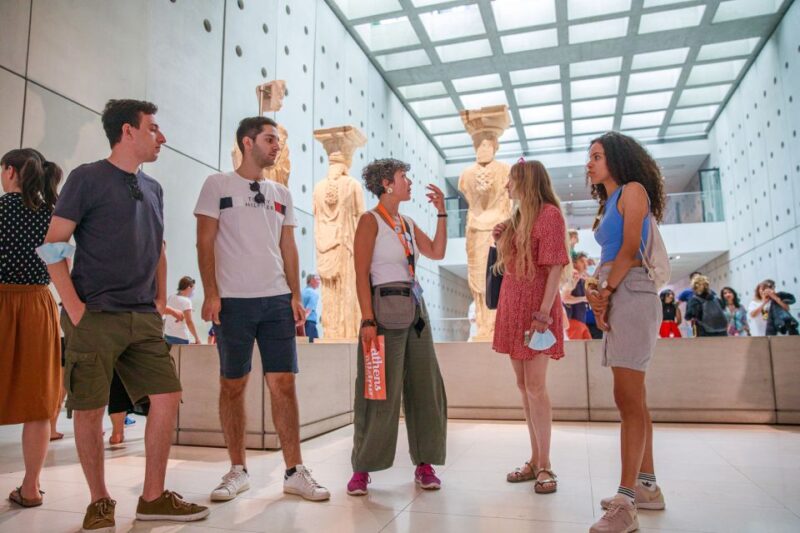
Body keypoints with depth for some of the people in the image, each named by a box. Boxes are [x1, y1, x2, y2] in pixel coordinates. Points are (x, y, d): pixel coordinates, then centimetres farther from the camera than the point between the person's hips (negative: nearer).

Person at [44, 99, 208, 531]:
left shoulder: (152, 188, 15)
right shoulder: (87, 178, -2)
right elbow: (53, 244, -5)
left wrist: (160, 301, 12)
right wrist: (73, 307, -12)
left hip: (144, 320, 6)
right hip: (95, 318, -5)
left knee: (167, 398, 1)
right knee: (89, 410, 2)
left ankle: (153, 498, 15)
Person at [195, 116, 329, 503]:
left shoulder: (281, 194, 16)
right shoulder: (218, 185, 4)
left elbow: (288, 249, 15)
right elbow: (205, 243, -1)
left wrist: (296, 296, 7)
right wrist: (210, 294, -10)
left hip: (277, 300, 3)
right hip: (233, 300, -3)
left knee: (283, 383, 1)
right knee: (232, 385, 4)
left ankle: (294, 471, 8)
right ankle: (238, 470, 18)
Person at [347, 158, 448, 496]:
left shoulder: (408, 224, 17)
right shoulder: (370, 220, -4)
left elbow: (437, 252, 12)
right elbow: (361, 275, -11)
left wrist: (441, 212, 10)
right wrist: (368, 319, -20)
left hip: (415, 309, 7)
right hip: (386, 309, -7)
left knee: (424, 387, 7)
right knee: (382, 392, -3)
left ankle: (424, 463, 18)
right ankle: (362, 468, 11)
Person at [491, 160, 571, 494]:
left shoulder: (549, 213, -7)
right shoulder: (516, 219, 18)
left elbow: (555, 266, -15)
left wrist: (544, 311, -21)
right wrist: (500, 243, 9)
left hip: (535, 306, -8)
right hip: (511, 305, 8)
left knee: (535, 385, -8)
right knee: (523, 385, 8)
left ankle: (545, 466, 1)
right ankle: (535, 460, 16)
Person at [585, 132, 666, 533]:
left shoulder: (633, 190, -1)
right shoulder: (610, 203, 24)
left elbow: (630, 250, -10)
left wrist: (606, 292, -8)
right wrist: (597, 296, 1)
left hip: (631, 294, -9)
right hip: (615, 297, 9)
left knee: (628, 399, -12)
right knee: (633, 399, 11)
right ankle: (647, 487, 19)